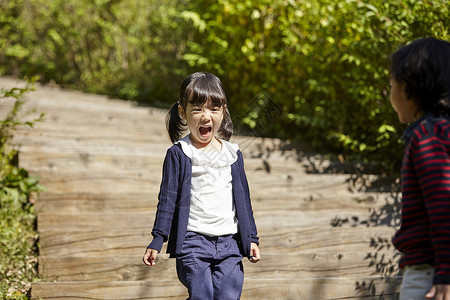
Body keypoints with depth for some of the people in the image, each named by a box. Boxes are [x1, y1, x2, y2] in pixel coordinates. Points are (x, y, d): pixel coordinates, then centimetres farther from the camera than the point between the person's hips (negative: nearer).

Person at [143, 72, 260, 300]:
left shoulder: (233, 154, 11)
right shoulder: (178, 154, 1)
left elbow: (243, 199, 16)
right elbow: (167, 199, 1)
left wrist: (251, 238, 13)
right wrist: (157, 240, -3)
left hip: (229, 242, 3)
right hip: (192, 240, -3)